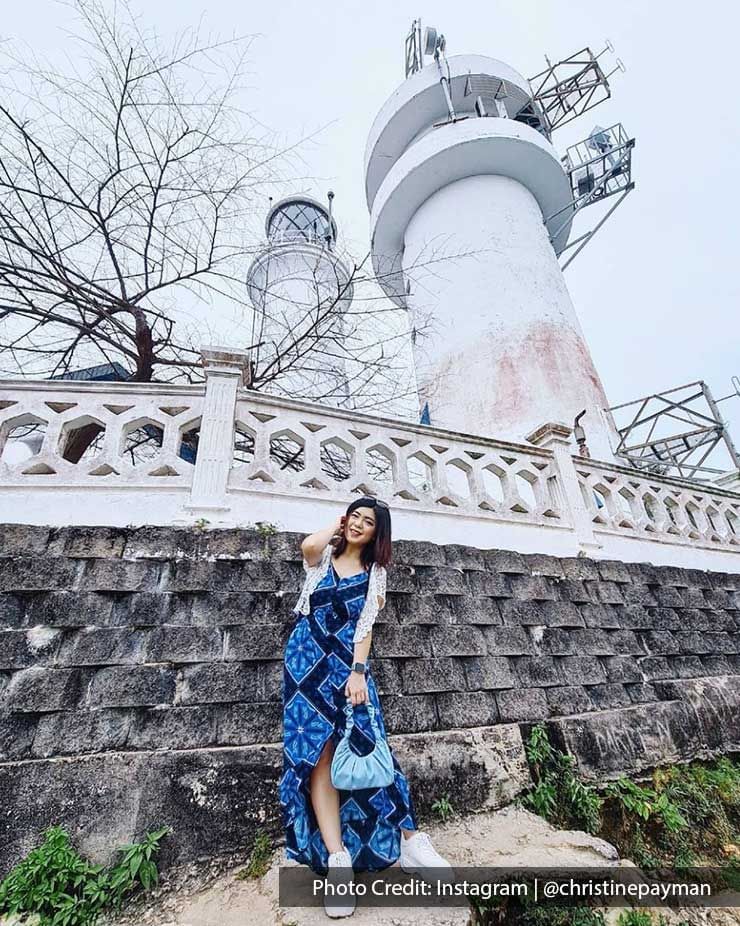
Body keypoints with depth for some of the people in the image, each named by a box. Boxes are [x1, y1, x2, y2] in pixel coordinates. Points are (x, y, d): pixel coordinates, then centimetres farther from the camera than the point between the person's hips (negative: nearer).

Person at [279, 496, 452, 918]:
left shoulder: (375, 573, 8)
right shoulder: (322, 557, 8)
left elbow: (365, 626, 0)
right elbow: (308, 545, -19)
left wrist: (358, 671, -13)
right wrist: (336, 525, 0)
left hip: (348, 662, 1)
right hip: (308, 659, 0)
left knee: (365, 745, -7)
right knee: (317, 750, -8)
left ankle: (408, 840, 2)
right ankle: (336, 857, -5)